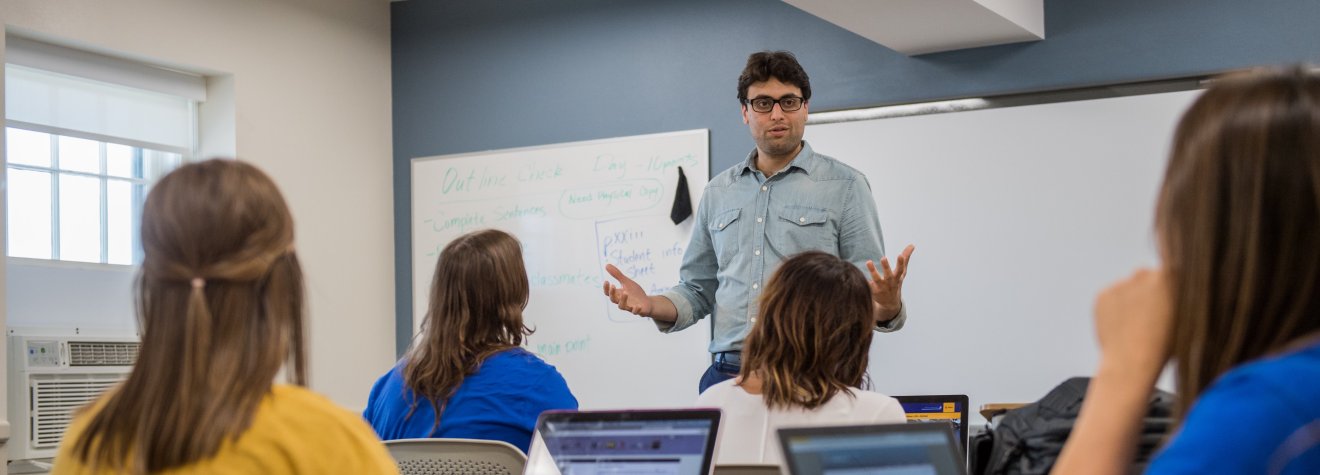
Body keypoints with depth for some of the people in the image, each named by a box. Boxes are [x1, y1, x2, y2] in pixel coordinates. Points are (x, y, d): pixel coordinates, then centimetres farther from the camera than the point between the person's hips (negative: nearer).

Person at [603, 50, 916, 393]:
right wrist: (652, 306, -1)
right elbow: (699, 290, 18)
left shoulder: (845, 186, 2)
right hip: (726, 376, 3)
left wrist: (887, 306, -24)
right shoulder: (719, 192, 14)